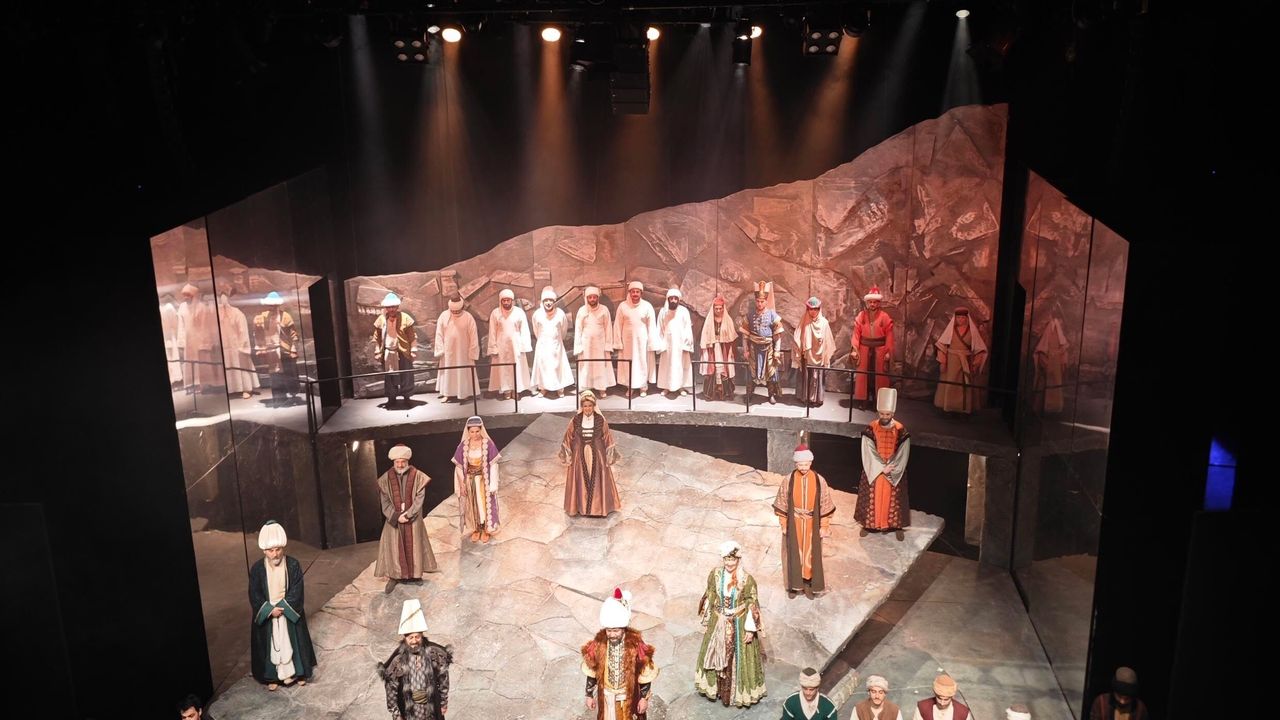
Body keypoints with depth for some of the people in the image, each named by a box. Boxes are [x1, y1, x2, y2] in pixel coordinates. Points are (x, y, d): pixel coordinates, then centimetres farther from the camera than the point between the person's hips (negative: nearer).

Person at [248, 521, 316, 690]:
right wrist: (270, 610, -18)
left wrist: (281, 608, -20)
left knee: (291, 642, 11)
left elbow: (296, 593, -12)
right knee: (270, 644, 9)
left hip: (290, 614, 0)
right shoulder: (257, 568, -11)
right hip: (266, 616, 0)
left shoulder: (293, 565, -13)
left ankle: (297, 672, 27)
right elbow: (254, 596, -8)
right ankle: (272, 676, 25)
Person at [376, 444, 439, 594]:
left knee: (413, 546, 8)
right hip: (393, 520, 1)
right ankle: (394, 576, 14)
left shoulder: (417, 476, -7)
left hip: (413, 519, -1)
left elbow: (419, 499, -8)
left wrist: (407, 514, -17)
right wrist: (396, 516, -15)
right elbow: (385, 502, -3)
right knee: (394, 547, 3)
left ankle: (415, 574, 23)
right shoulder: (386, 478, -3)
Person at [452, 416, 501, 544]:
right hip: (469, 481, 2)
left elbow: (493, 465, -11)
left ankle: (486, 530, 31)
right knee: (472, 506, 15)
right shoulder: (463, 446, -9)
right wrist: (462, 484, -4)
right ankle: (475, 529, 34)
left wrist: (492, 484, -13)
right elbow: (459, 466, -2)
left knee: (485, 504, 12)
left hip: (484, 480, -2)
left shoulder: (488, 444, -15)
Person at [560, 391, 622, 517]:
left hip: (597, 456, 0)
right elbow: (568, 439, 1)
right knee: (581, 482, 7)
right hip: (580, 456, 0)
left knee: (597, 482, 6)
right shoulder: (575, 420, -6)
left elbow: (607, 439, -2)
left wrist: (608, 457, -2)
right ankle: (581, 506, 22)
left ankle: (598, 507, 20)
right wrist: (568, 456, 1)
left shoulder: (601, 420, -7)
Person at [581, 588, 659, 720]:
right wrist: (589, 695, 1)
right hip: (606, 697, 2)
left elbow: (645, 675, -12)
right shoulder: (598, 644, -15)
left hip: (628, 697, -2)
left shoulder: (636, 644, -21)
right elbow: (591, 673, -3)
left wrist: (644, 698, -9)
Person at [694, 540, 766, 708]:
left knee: (739, 659, 8)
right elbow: (709, 599, 2)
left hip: (739, 626, -3)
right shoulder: (715, 574, -8)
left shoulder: (747, 579, -18)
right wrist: (706, 622, 7)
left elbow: (752, 605, -13)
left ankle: (739, 693, 27)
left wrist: (750, 629, -13)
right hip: (717, 624, 3)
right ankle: (716, 687, 40)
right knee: (716, 656, 18)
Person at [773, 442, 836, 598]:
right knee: (793, 554, 9)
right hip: (793, 523, 0)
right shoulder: (789, 480, -11)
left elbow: (825, 505, -4)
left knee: (811, 554, 9)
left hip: (812, 525, 0)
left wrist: (824, 526, -3)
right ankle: (794, 584, 24)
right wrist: (783, 525, -2)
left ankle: (808, 584, 25)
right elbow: (782, 504, -3)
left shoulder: (819, 481, -10)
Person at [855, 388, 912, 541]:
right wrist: (882, 468, -16)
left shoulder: (901, 431, -9)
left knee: (893, 498, 9)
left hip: (894, 473, 0)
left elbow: (902, 455, -7)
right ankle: (868, 523, 24)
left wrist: (890, 468, -15)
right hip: (874, 471, 0)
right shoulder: (870, 429, -10)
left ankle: (896, 526, 23)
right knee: (872, 497, 9)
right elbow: (868, 453, -10)